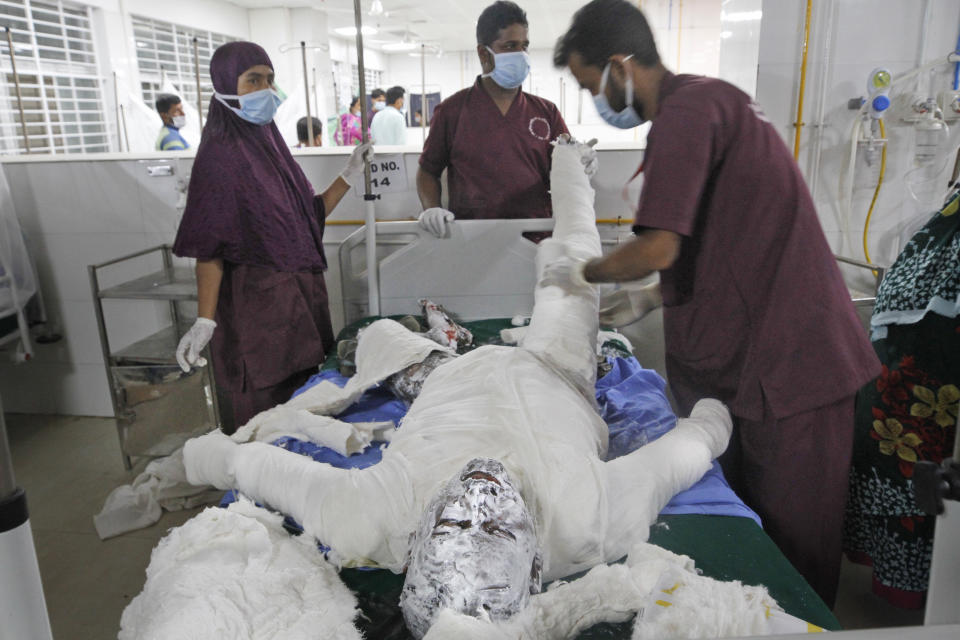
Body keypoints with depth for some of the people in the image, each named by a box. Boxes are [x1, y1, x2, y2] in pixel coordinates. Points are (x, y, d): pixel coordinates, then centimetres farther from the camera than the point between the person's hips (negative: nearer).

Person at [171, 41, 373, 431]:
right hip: (258, 300, -8)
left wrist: (350, 175, 8)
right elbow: (208, 249, -15)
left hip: (302, 292, 8)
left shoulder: (271, 144, 11)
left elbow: (310, 215, 14)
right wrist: (204, 321, -20)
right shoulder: (219, 155, -11)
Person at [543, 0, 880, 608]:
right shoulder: (703, 103, 17)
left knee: (792, 535, 5)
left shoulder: (690, 108, -16)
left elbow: (659, 248, -25)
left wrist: (583, 272, -6)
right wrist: (650, 300, 17)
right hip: (741, 353, 10)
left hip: (785, 359, -10)